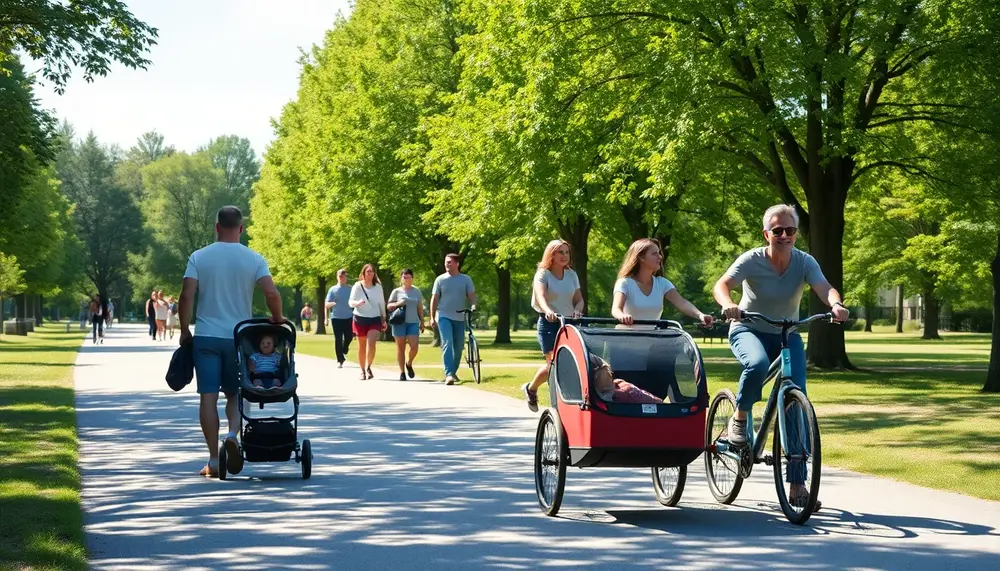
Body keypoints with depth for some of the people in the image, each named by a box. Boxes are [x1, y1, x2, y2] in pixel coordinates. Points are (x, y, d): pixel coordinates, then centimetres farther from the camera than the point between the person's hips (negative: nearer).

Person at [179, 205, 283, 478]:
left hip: (206, 336, -1)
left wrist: (184, 330, 3)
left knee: (208, 397, 3)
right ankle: (233, 434, -15)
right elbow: (272, 294, -12)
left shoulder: (199, 257, -1)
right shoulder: (253, 259, -2)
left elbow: (186, 296, -8)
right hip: (240, 337, 1)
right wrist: (277, 320, 5)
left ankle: (213, 460, 2)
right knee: (235, 393, 14)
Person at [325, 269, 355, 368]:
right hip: (336, 317, -1)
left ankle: (344, 351, 32)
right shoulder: (333, 290, 4)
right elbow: (326, 305, 3)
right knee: (338, 339, -2)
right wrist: (332, 303, -19)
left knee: (349, 337, 0)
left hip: (348, 317, 1)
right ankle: (340, 360, 4)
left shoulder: (350, 289, 6)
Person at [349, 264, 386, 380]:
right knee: (362, 346, 6)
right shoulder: (357, 286, -3)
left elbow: (381, 303, 14)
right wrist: (357, 303, -31)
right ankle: (363, 371, 16)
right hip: (360, 318, -1)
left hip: (375, 319, 1)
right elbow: (350, 302, -9)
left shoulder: (378, 287, 5)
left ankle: (368, 367, -6)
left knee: (371, 343, -18)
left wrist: (384, 319, 15)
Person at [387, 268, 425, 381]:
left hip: (413, 322, 1)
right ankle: (402, 372, 8)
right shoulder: (396, 291, 7)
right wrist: (397, 304, -13)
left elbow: (420, 308, 16)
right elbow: (389, 306, 6)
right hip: (399, 322, -1)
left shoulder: (417, 292, 13)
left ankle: (409, 363, 17)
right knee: (400, 347, 1)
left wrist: (422, 322, 11)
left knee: (414, 346, -11)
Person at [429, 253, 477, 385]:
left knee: (458, 347, 8)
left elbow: (471, 295, -1)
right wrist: (432, 317, -1)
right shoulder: (440, 279, 3)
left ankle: (453, 372, 26)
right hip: (444, 316, -2)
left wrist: (474, 305, -23)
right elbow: (434, 298, 5)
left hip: (459, 317, 2)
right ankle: (448, 374, -24)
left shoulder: (466, 279, 4)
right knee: (447, 343, -17)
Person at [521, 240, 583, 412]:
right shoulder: (543, 274, -5)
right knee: (555, 363, -10)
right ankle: (531, 389, 16)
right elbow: (540, 296, -23)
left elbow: (579, 299, 9)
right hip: (549, 323, -5)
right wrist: (548, 311, -44)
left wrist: (577, 311, -15)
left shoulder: (572, 275, 11)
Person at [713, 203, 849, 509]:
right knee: (758, 363, -39)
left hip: (787, 335, 3)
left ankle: (797, 485, -5)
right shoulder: (752, 260, -16)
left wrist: (836, 305, -50)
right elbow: (722, 284, -29)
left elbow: (824, 287, -27)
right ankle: (740, 418, -9)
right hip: (748, 330, -3)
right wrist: (728, 305, -52)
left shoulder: (805, 262, -11)